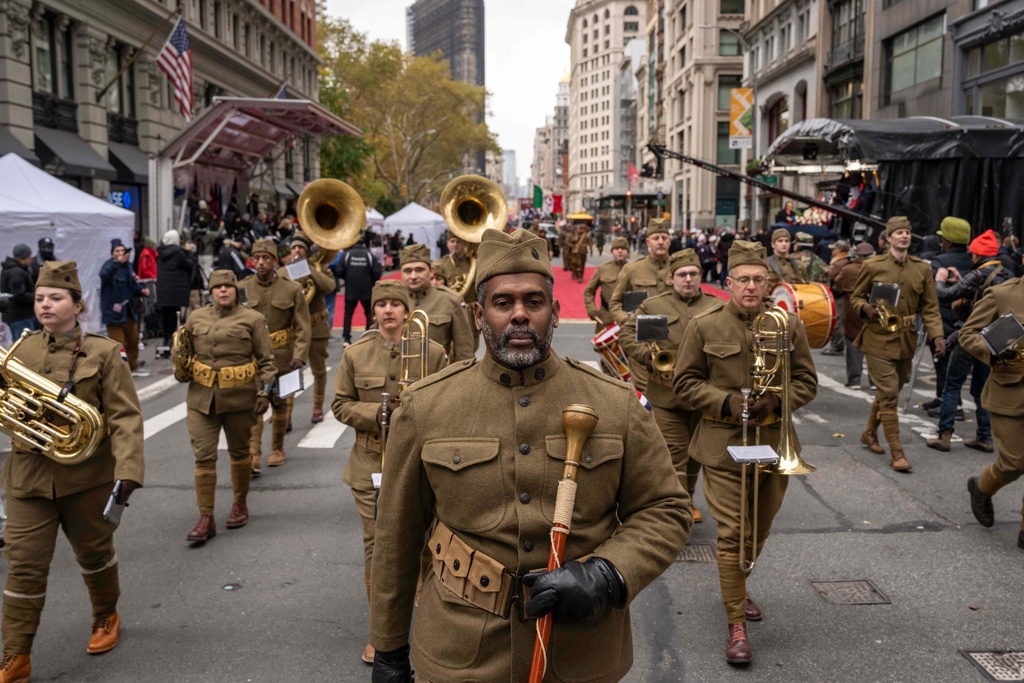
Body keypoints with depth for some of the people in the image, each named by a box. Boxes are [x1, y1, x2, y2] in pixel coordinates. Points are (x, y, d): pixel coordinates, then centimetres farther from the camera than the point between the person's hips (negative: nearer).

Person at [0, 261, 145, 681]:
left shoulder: (104, 352, -7)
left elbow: (125, 417, -13)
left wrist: (128, 470, -24)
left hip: (87, 474, -2)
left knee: (94, 553, 16)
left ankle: (106, 618, 42)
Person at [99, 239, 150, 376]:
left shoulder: (127, 266, 8)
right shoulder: (110, 265, -14)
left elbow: (133, 285, 17)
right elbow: (104, 274, -38)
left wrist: (142, 290, -5)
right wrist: (117, 262, -52)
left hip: (129, 310, 8)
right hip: (114, 311, -8)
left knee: (133, 340, 20)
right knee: (118, 343, -8)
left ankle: (133, 366, 35)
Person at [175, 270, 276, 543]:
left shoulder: (252, 319, 0)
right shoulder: (196, 318, 9)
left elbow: (266, 360, 0)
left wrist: (265, 391, -10)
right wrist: (181, 370, -1)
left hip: (240, 398, -2)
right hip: (202, 398, 2)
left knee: (239, 452, 12)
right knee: (203, 456, -3)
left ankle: (240, 504, 32)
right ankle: (206, 518, 3)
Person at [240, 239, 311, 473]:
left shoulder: (292, 290, -1)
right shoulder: (243, 288, 2)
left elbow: (303, 327, -3)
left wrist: (299, 356, -14)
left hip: (281, 357, 0)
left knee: (280, 404, 12)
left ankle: (277, 449, 29)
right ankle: (254, 456, -11)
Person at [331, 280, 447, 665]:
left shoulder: (432, 352, -4)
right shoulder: (356, 354, 1)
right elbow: (340, 404, 4)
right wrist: (377, 413, -13)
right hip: (371, 464, 1)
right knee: (376, 545, 5)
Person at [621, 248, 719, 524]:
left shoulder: (717, 308, 5)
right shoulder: (652, 305, 3)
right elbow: (627, 334, 2)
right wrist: (648, 356, -13)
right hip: (667, 394, -2)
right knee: (675, 450, -3)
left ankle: (688, 500, 35)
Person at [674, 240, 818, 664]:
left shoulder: (789, 325, 2)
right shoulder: (704, 327, -5)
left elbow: (806, 381, 7)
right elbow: (685, 382, -1)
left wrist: (775, 401, -12)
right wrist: (727, 403, -16)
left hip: (774, 444, 4)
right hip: (724, 445, -3)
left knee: (759, 532, 18)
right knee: (732, 533, -5)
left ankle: (736, 586, 45)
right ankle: (736, 626, 4)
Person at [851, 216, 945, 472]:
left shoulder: (922, 269, 4)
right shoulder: (872, 266, -5)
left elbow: (930, 308, 4)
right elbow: (856, 297, 5)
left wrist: (936, 335, -11)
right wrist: (865, 308, -18)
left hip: (907, 340, 4)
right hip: (879, 339, -4)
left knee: (891, 391, 15)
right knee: (889, 394, -8)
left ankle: (870, 433, 36)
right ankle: (896, 451, -2)